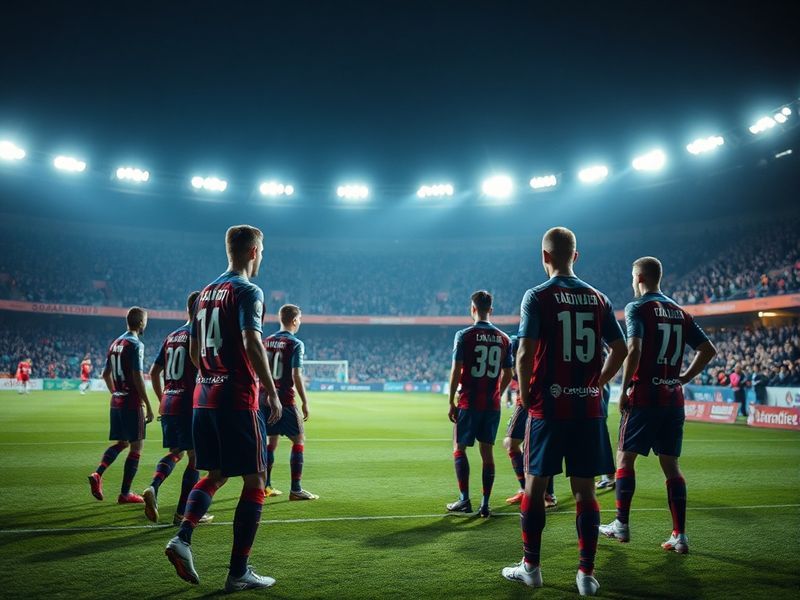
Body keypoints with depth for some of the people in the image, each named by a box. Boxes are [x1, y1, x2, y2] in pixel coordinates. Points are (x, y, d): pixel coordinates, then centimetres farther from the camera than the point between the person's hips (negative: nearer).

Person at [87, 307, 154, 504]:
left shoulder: (115, 343, 12)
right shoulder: (136, 345, -14)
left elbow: (105, 374, 18)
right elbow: (138, 377, -18)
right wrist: (148, 406, -15)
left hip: (116, 401, 8)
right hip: (132, 403, -8)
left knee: (121, 443, 20)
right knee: (136, 446, 2)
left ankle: (97, 473, 2)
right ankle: (125, 493, 5)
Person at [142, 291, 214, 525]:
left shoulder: (171, 336, 14)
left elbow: (154, 371, 18)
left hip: (168, 405, 7)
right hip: (189, 405, -7)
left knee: (175, 453, 19)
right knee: (195, 456, 3)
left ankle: (152, 488, -6)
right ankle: (183, 513, 7)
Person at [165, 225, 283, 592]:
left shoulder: (206, 293, 16)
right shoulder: (248, 291, -9)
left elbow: (194, 350, 19)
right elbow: (252, 343, -22)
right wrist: (272, 392, -18)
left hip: (204, 398, 8)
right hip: (238, 400, -8)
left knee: (214, 475, 20)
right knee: (255, 481, 2)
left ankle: (182, 538, 3)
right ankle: (239, 572, 5)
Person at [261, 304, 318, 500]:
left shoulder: (266, 341, 10)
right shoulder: (295, 344, -9)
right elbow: (296, 375, -15)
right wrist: (305, 402, -9)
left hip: (265, 399, 7)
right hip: (285, 400, -7)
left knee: (271, 439, 16)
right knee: (299, 439, 1)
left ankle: (265, 486, 20)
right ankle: (296, 489, -3)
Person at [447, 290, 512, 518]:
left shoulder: (464, 335, -7)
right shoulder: (504, 339, 5)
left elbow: (456, 371, -10)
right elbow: (507, 374, 9)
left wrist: (451, 402, -4)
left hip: (468, 403, -4)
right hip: (493, 404, 4)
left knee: (459, 449, 9)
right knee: (487, 450, 8)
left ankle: (464, 500, 7)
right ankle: (485, 504, 8)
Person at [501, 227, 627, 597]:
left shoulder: (537, 296, -6)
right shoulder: (598, 299, 7)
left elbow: (525, 353, -14)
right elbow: (619, 350, 7)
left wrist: (525, 393, -1)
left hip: (548, 407, -3)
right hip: (589, 408, 4)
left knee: (535, 485, 9)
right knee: (585, 491, 9)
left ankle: (531, 568, 19)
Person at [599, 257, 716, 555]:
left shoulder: (637, 309, -8)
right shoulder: (680, 312, 12)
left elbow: (634, 349, -21)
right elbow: (708, 349, 13)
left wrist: (624, 389, -13)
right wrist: (684, 378, 15)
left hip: (644, 398, -6)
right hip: (673, 399, 6)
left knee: (625, 457, 8)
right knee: (671, 464, 10)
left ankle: (621, 525, 15)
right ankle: (679, 536, 10)